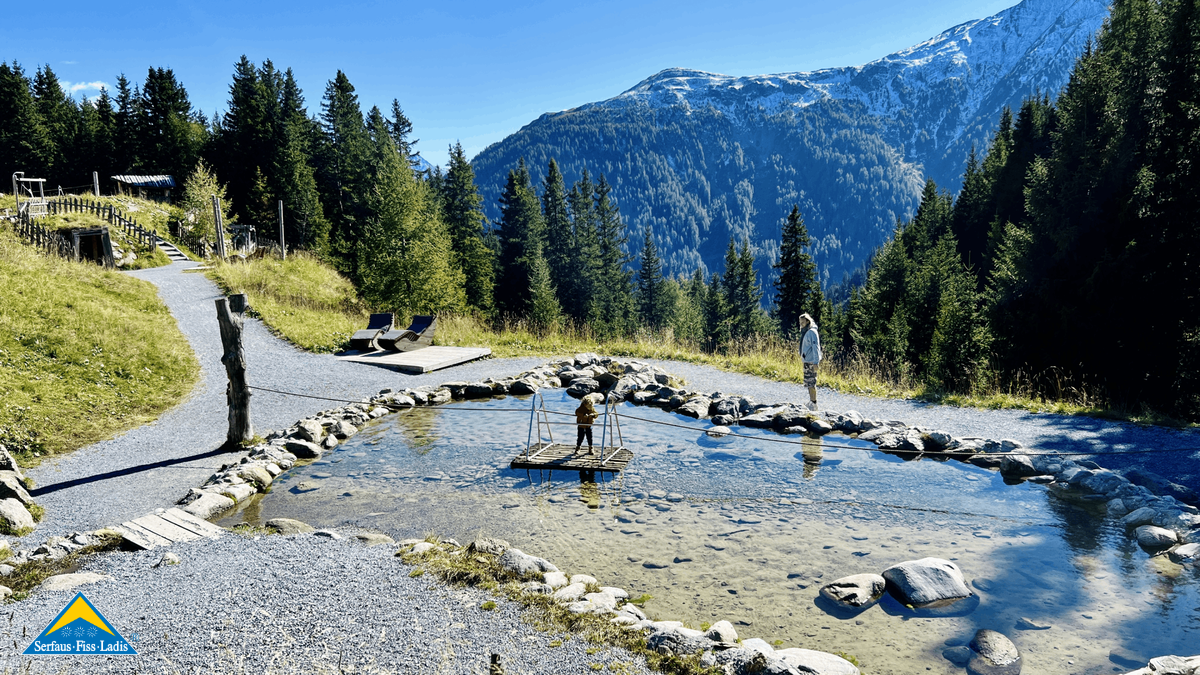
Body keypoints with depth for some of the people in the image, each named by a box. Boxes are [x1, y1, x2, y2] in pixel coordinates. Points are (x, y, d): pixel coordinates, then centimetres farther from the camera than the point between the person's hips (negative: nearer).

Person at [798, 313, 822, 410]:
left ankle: (814, 404, -3)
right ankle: (811, 402, 22)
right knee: (807, 382, 14)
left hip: (811, 361, -10)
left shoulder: (812, 332, -14)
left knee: (811, 382, -8)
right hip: (806, 361, 10)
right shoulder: (805, 332, 14)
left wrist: (816, 363, -23)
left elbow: (815, 347, -18)